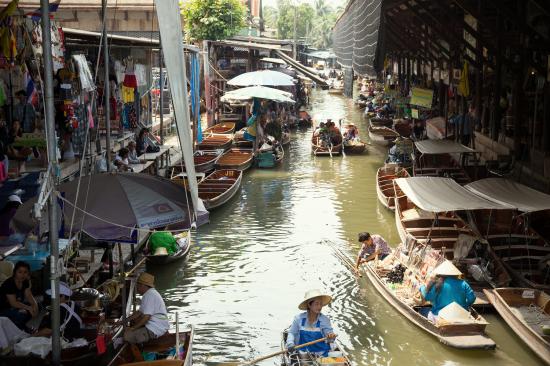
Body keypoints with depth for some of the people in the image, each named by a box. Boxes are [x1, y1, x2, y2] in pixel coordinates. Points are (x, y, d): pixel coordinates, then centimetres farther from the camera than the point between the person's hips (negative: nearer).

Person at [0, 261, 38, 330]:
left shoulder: (25, 282, -3)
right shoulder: (9, 284, -27)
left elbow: (29, 295, -5)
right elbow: (13, 303, -30)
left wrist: (35, 304, -25)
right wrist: (28, 308, -35)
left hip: (16, 306, 8)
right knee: (21, 314, -32)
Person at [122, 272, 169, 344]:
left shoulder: (149, 295, -17)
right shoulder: (151, 293, 16)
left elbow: (146, 317, -24)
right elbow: (139, 312, 20)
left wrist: (133, 328, -14)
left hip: (155, 331, -11)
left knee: (127, 335, -18)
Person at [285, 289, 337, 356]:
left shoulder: (325, 320, 2)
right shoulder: (299, 318, 2)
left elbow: (329, 332, -4)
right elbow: (292, 333, 12)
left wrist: (331, 337, -28)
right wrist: (290, 344, -5)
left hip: (320, 354, -1)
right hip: (302, 353, 1)